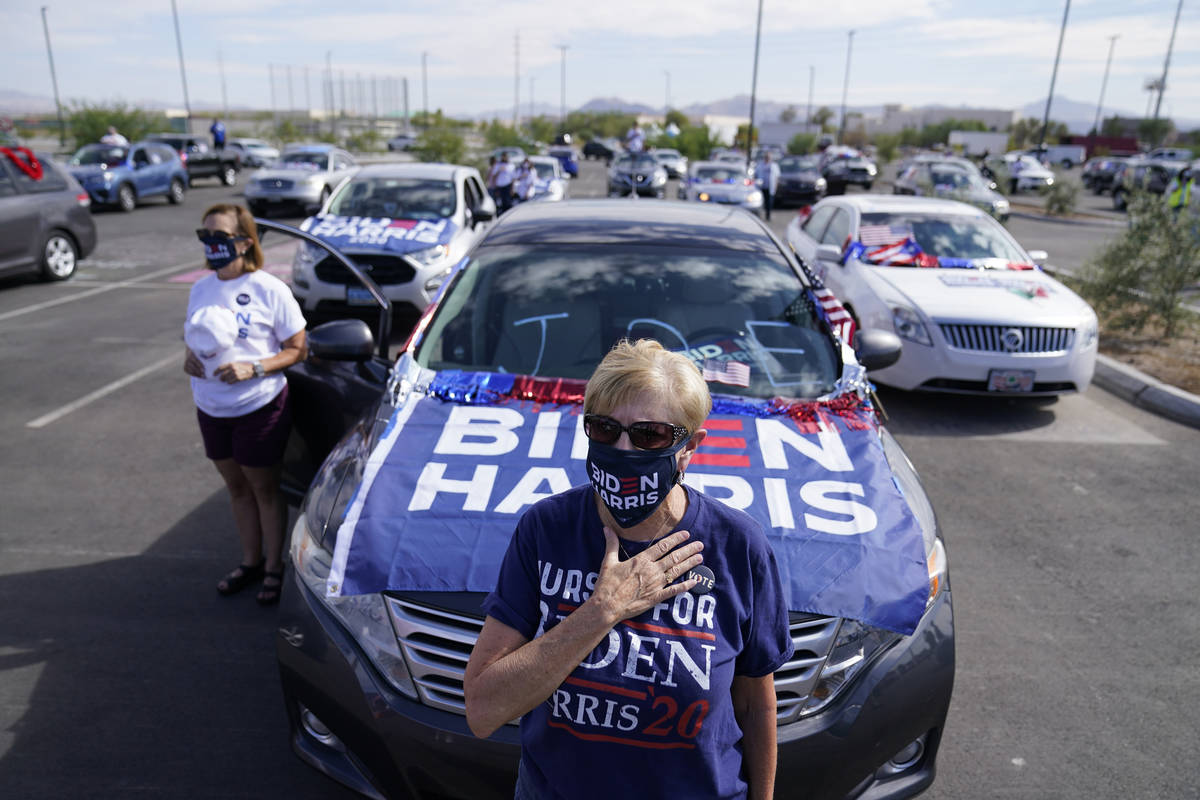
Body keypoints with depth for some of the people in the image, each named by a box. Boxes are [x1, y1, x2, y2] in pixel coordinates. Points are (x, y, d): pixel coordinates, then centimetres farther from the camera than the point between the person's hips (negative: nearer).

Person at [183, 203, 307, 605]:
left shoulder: (270, 290, -13)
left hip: (260, 407, -6)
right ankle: (251, 561, 34)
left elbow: (297, 349, -11)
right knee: (236, 488, 17)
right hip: (211, 408, 6)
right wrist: (188, 358, -5)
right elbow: (195, 339, 18)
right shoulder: (200, 289, 6)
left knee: (265, 490, 7)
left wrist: (252, 368, -24)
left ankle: (274, 567, 23)